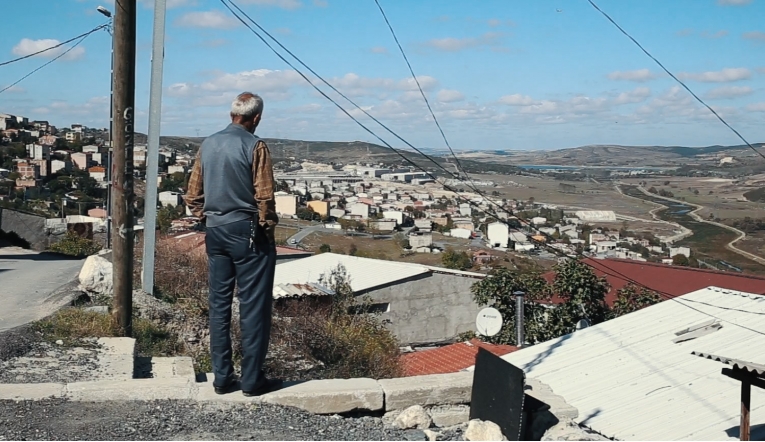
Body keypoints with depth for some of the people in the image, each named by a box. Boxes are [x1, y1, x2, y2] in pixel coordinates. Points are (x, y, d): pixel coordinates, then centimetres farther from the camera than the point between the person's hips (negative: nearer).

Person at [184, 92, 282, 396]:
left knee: (219, 304, 10)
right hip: (248, 232, -6)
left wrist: (206, 218, 16)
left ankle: (222, 377, 15)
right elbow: (264, 196, -15)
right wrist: (268, 225, -2)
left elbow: (193, 195, 10)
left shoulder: (208, 145, 7)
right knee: (254, 306, 1)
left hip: (215, 232, 6)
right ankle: (252, 379, 5)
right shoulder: (254, 146, -11)